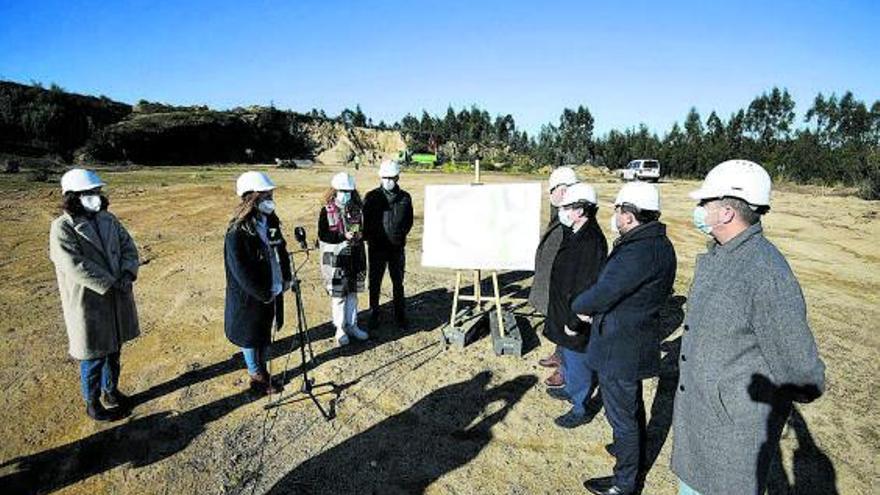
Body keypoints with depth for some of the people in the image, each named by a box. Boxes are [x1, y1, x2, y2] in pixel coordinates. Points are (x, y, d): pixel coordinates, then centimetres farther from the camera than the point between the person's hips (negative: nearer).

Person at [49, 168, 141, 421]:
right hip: (88, 304, -6)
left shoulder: (108, 219, 5)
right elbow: (76, 266, -23)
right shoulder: (62, 228, -15)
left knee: (114, 349, 20)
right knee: (93, 356, 8)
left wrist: (128, 273, -13)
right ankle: (93, 403, 28)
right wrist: (112, 284, -22)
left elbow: (128, 246, 4)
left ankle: (111, 390, 41)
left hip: (117, 299, 6)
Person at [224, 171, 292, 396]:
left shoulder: (271, 221, 0)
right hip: (250, 298, -7)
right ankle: (257, 377, 31)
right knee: (251, 337, 12)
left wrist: (286, 277, 2)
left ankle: (263, 372, 39)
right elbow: (241, 272, -23)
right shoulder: (237, 232, -23)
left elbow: (282, 250, 11)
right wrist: (264, 294, -18)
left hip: (274, 292, 7)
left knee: (266, 334, 21)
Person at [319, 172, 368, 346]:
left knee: (353, 293, 14)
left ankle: (352, 325, 28)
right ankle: (340, 328, 19)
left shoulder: (357, 209, 4)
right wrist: (344, 236, -24)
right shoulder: (327, 211, -7)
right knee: (338, 295, 5)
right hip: (335, 258, -4)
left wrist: (360, 234, -11)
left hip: (355, 257, 4)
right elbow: (322, 235, -12)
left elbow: (365, 228, 13)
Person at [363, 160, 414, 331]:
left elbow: (409, 221, 9)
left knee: (398, 283, 12)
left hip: (397, 248, 1)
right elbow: (364, 221, 1)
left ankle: (400, 316, 25)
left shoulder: (405, 198, 2)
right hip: (376, 248, -1)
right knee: (375, 284, 7)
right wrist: (369, 237, -10)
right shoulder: (371, 197, -1)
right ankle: (373, 315, 21)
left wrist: (400, 235, -1)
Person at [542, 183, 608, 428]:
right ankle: (571, 389, 48)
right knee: (567, 355, 27)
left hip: (576, 318, -10)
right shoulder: (574, 234, 5)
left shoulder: (591, 242, -27)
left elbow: (588, 288, -27)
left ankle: (580, 409, 27)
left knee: (578, 362, 8)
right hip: (563, 310, 10)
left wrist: (575, 322, -22)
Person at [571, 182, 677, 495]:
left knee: (621, 413, 9)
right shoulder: (658, 244, 4)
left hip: (620, 348, -10)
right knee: (632, 405, 29)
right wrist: (591, 308, -2)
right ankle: (633, 452, 52)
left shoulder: (639, 253, -30)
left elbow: (602, 294, -27)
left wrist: (578, 306, -6)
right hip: (636, 342, 10)